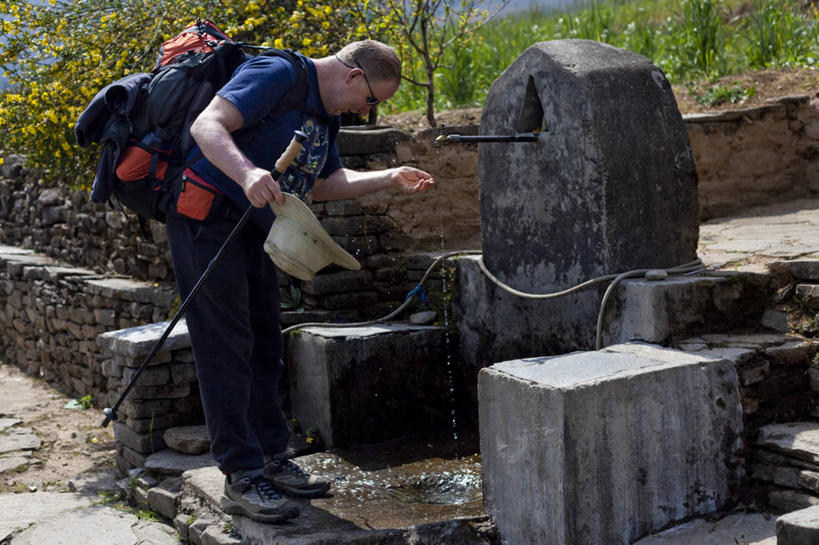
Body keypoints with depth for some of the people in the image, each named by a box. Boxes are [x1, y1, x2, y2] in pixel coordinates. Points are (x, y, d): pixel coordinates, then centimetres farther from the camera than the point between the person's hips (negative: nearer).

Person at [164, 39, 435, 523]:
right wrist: (247, 173, -44)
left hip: (253, 231, 10)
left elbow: (324, 183, 19)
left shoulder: (326, 113, 13)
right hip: (207, 223, -10)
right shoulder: (276, 75, -18)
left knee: (264, 349, 13)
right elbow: (206, 126, -28)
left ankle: (272, 460, 24)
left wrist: (390, 179, 9)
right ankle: (242, 479, -5)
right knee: (227, 349, -9)